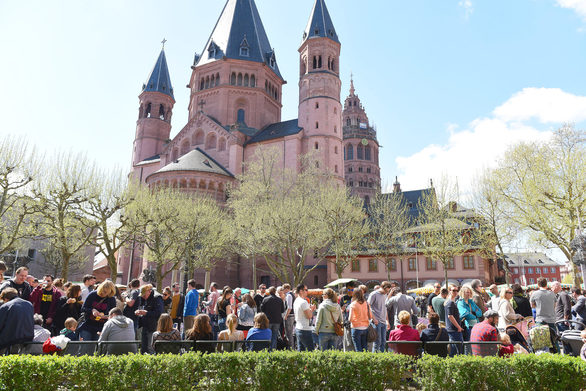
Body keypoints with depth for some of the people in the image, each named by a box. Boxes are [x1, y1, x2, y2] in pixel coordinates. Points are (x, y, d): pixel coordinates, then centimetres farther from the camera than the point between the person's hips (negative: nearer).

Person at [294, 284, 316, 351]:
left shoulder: (296, 301, 12)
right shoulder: (303, 302, -17)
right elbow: (309, 316, -17)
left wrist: (311, 309, 10)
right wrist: (312, 309, 0)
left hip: (298, 328, 10)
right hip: (305, 330, -10)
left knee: (300, 350, 12)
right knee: (311, 350, -5)